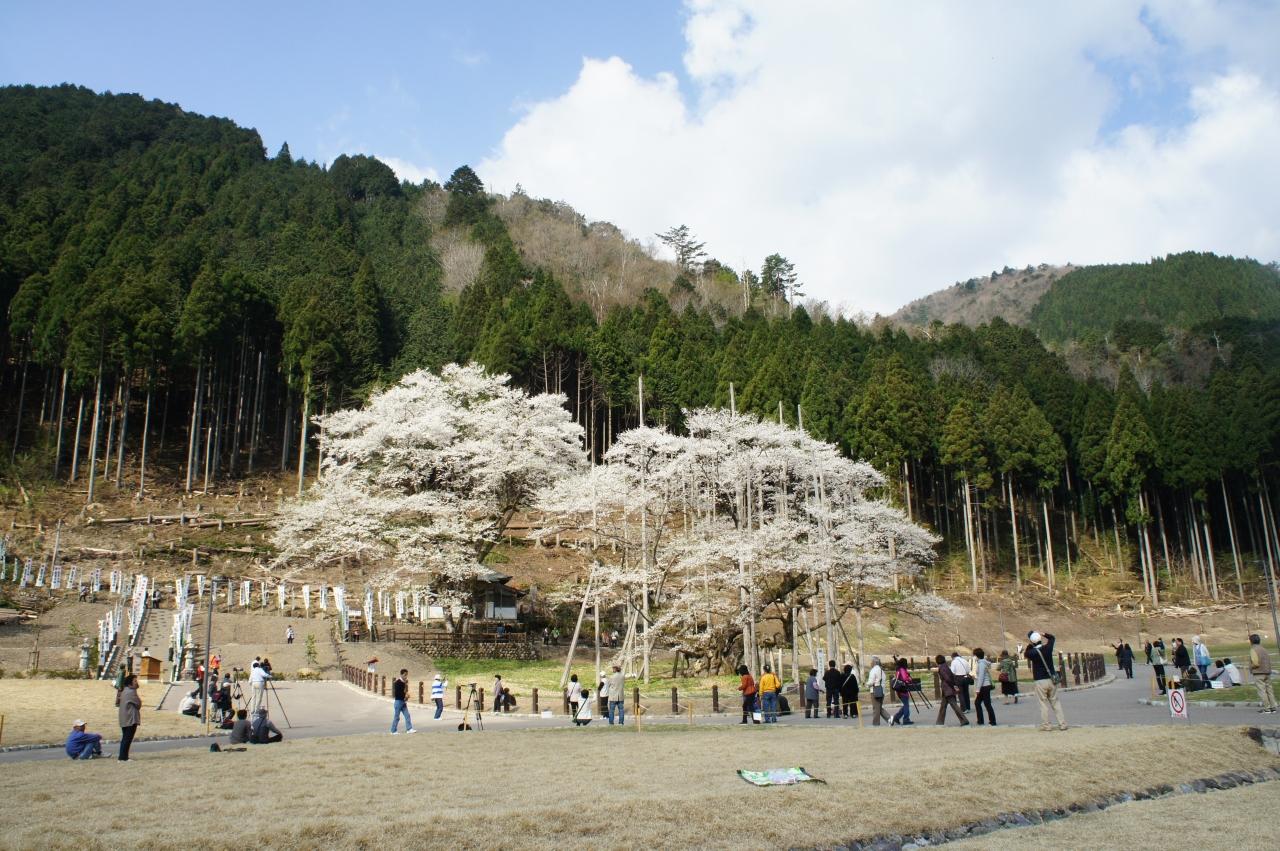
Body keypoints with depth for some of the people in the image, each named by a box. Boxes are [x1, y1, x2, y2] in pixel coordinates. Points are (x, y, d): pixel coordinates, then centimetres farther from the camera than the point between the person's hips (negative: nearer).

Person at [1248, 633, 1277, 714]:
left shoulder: (1253, 650, -11)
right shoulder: (1264, 649, 14)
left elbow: (1255, 663, -18)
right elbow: (1269, 661, 13)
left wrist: (1250, 667, 0)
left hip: (1258, 673, -8)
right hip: (1267, 672, 8)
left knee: (1262, 691, -5)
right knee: (1269, 690, 9)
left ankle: (1267, 708, -7)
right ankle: (1273, 707, 9)